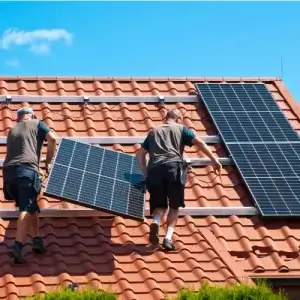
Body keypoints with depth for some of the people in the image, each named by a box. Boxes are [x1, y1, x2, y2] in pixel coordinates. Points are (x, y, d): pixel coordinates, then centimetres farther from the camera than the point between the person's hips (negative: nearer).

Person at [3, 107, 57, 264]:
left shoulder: (12, 130, 32)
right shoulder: (37, 124, 17)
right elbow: (52, 138, 2)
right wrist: (48, 161, 12)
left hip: (8, 171, 5)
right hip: (27, 169, -5)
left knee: (31, 207, 16)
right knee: (26, 208, -12)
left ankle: (37, 240, 6)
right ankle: (17, 246, -27)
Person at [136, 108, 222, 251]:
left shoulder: (153, 131, 29)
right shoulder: (181, 128, 21)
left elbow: (140, 154, 25)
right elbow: (198, 142, 7)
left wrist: (146, 174, 26)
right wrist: (214, 159, 5)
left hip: (154, 169, 2)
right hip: (174, 167, -2)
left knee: (159, 204, 12)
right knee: (174, 205, 9)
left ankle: (156, 222, -20)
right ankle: (168, 237, -6)